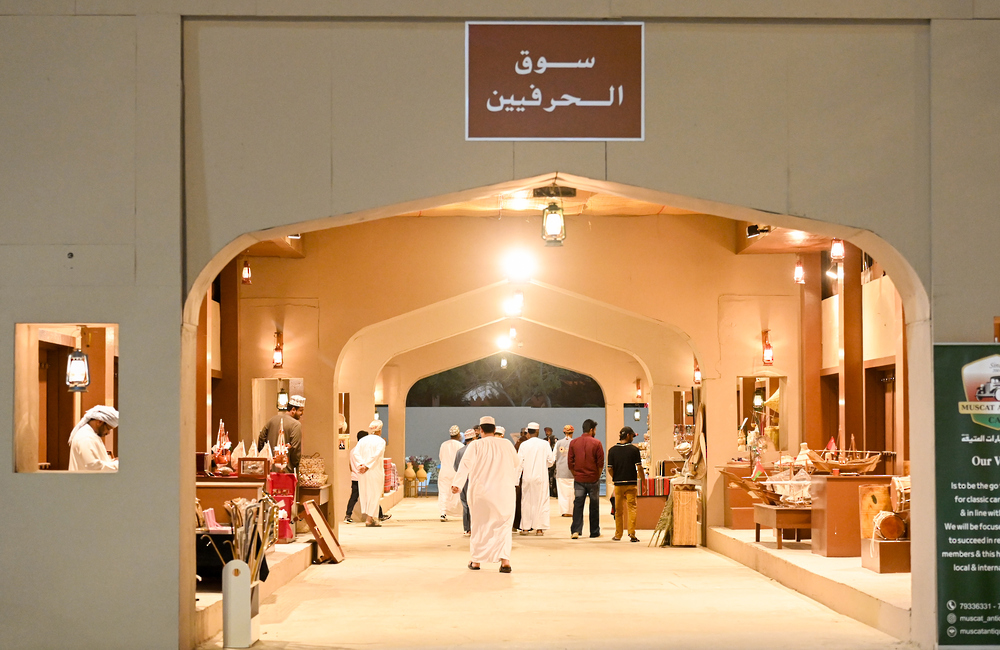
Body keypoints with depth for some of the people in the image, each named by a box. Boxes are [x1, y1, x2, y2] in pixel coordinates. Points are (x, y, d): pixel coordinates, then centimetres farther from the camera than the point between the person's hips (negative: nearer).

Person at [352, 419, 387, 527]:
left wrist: (361, 464, -12)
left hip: (362, 473, 5)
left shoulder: (362, 440, 9)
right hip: (376, 470, -5)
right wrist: (367, 466, -17)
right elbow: (376, 455, -18)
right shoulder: (380, 441, -5)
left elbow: (355, 453, -4)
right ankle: (370, 519, -1)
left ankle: (368, 517, 17)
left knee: (365, 493, 13)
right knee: (374, 494, 2)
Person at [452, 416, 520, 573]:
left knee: (480, 525, 11)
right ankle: (505, 560, -8)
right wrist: (512, 480, 33)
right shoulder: (507, 444, 4)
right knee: (503, 526, 7)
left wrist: (456, 483, -23)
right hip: (504, 492, 1)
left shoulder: (475, 445, -4)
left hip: (481, 491, -1)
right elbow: (517, 465, 15)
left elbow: (465, 464, -17)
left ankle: (476, 561, 17)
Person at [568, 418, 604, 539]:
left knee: (578, 505, 3)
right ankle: (594, 532, 16)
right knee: (594, 506, 9)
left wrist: (575, 475, 11)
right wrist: (598, 476, 6)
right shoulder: (596, 443, -7)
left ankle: (575, 530, -9)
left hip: (578, 479, 2)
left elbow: (570, 462, 2)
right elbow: (600, 463, -7)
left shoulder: (573, 443, 2)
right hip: (593, 479, -2)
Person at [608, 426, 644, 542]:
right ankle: (632, 533, -8)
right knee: (632, 508, 1)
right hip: (631, 483, -2)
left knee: (619, 510, 11)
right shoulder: (634, 449, -6)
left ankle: (618, 535, 17)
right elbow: (639, 467, -9)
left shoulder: (612, 450, 1)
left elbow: (610, 469, -1)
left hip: (618, 484, 2)